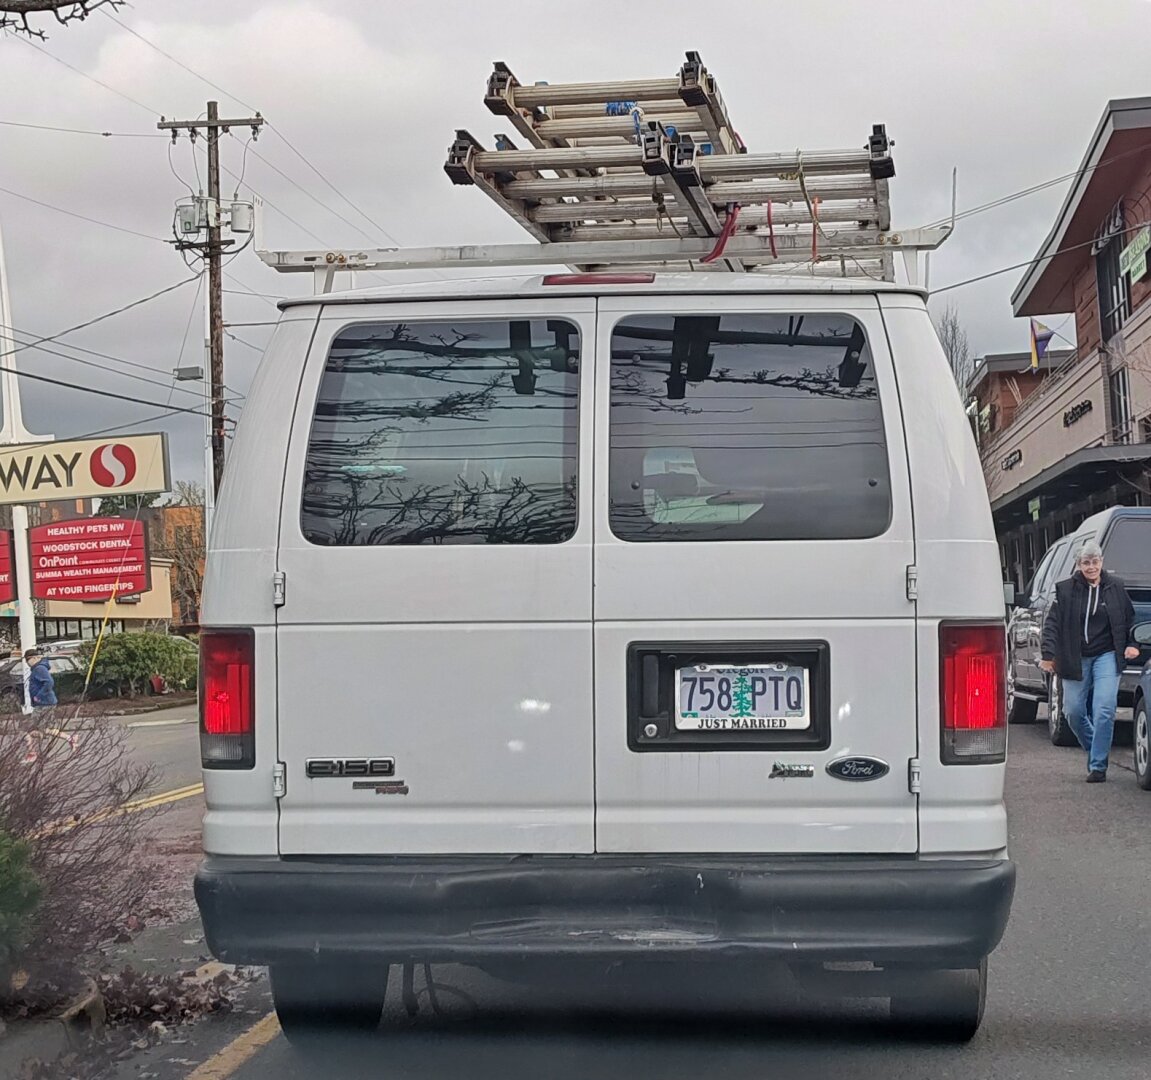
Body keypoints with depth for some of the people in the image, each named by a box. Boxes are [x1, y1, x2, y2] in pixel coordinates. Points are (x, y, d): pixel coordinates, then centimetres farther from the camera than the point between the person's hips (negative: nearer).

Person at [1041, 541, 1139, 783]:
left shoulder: (1115, 588, 2)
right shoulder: (1066, 589, -2)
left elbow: (1129, 619, 14)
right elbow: (1052, 623, -2)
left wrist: (1132, 644, 1)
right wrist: (1048, 655, -9)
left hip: (1107, 656, -1)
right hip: (1075, 659, 1)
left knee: (1104, 711, -12)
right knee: (1074, 711, 5)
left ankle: (1098, 765, -4)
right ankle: (1095, 749, 31)